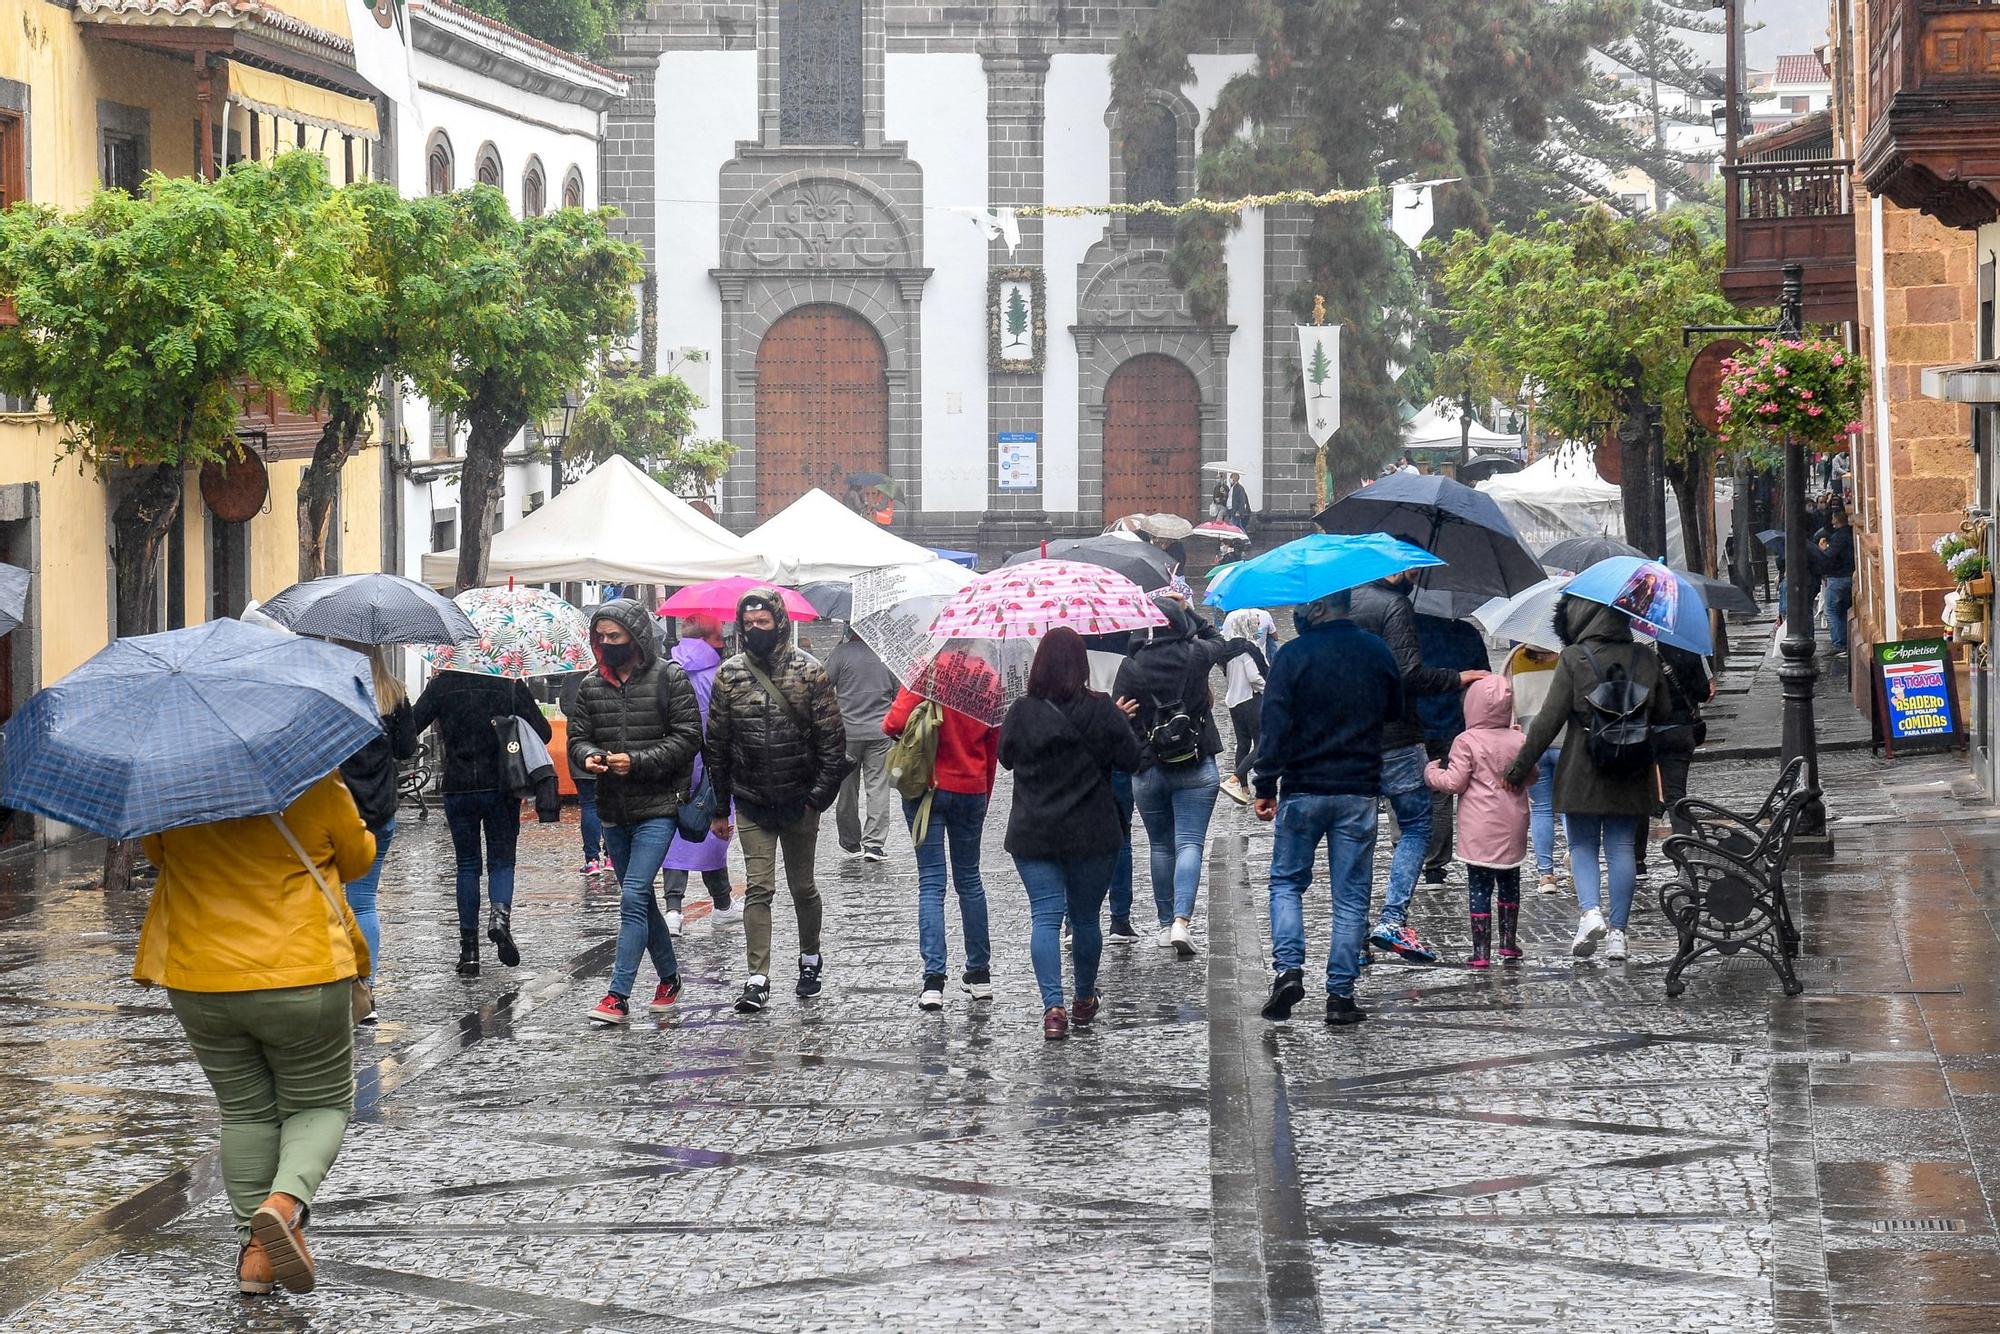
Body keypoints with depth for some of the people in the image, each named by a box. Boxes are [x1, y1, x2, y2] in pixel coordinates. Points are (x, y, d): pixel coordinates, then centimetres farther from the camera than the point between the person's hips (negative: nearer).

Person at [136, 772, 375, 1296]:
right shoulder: (317, 784, -14)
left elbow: (156, 854, 13)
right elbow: (358, 860, 2)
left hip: (199, 979, 3)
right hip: (302, 977, -3)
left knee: (244, 1110, 18)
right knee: (321, 1103, 13)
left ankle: (254, 1247, 13)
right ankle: (286, 1200, -14)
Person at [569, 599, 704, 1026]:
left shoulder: (670, 678, -5)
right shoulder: (591, 686, 9)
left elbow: (687, 737, -9)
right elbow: (577, 737, 11)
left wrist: (638, 762, -18)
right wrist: (587, 757, -13)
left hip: (657, 806, -6)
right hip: (613, 810, 6)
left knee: (633, 897, -15)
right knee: (641, 899, 15)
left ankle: (619, 995, -16)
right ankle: (670, 977, 31)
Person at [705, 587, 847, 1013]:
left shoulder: (809, 673, -5)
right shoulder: (729, 675, 1)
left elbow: (832, 739, -4)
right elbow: (715, 745, 6)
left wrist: (820, 797, -10)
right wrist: (719, 808, 5)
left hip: (799, 802, -1)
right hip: (751, 804, 1)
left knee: (803, 887, 10)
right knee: (758, 889, -6)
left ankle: (810, 960, 31)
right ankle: (757, 979, -8)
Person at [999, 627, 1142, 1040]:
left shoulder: (1021, 713, -6)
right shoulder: (1100, 712, -10)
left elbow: (1007, 757, 10)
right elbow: (1130, 759, -3)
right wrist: (1121, 722, 14)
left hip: (1032, 835, 0)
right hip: (1091, 835, 0)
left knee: (1046, 917, -1)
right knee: (1085, 917, 15)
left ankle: (1053, 1007, -16)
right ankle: (1084, 1001, 30)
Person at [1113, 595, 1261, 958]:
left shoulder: (1131, 668, -7)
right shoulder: (1196, 655, -6)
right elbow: (1221, 644, 17)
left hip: (1148, 769, 1)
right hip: (1196, 767, -1)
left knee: (1161, 847, 14)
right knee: (1190, 844, -4)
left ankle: (1166, 922, 19)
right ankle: (1182, 921, -20)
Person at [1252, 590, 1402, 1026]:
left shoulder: (1294, 655, -9)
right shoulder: (1377, 652, 2)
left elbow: (1275, 724, -11)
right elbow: (1395, 712, 17)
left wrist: (1265, 786, -6)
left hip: (1303, 791, -2)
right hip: (1359, 792, 2)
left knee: (1286, 882, 14)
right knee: (1351, 896, 6)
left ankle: (1289, 969, -5)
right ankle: (1340, 994, 3)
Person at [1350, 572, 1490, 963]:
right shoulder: (1395, 605, -13)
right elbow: (1410, 673, -21)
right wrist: (1457, 678, -11)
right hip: (1394, 740, -7)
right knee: (1417, 826, 3)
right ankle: (1393, 919, -9)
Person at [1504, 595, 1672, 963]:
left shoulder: (1574, 658, -10)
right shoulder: (1646, 659, 3)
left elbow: (1549, 719, -10)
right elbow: (1663, 715, 9)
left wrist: (1520, 768, -4)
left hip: (1583, 773, -3)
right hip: (1631, 776, 3)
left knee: (1583, 845, 9)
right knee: (1621, 847, 8)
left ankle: (1590, 910, -14)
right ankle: (1617, 932, 5)